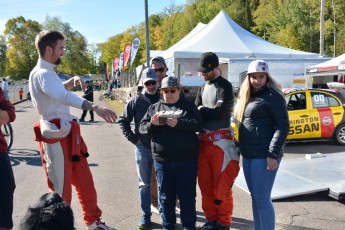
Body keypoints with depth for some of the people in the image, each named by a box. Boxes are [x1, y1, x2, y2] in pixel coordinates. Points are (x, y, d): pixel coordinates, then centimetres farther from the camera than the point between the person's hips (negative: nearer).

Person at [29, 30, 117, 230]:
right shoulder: (42, 73, -18)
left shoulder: (48, 71, 15)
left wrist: (72, 81, 10)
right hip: (56, 138, -10)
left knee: (85, 181, 18)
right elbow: (63, 96, -38)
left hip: (68, 134, 10)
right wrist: (94, 107, -52)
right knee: (60, 189, 3)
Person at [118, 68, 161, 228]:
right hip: (143, 148, 0)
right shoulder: (137, 101, -2)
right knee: (145, 184, 9)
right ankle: (146, 215, 20)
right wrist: (133, 138, -3)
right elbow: (123, 120, 4)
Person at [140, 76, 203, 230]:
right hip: (162, 159, 2)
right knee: (165, 196, 12)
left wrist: (179, 123, -22)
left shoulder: (188, 106, 6)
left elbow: (198, 124, -8)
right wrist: (152, 124, -13)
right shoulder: (154, 107, 13)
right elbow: (142, 128, 9)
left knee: (187, 195, 5)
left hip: (186, 159, -2)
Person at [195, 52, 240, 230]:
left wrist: (201, 110, -4)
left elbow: (218, 112, -17)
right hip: (204, 140, 8)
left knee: (221, 184, 0)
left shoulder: (225, 86, -7)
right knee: (205, 183, 12)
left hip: (220, 140, -7)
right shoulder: (203, 88, 17)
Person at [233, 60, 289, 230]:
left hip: (264, 156, -8)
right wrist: (242, 150, 14)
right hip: (248, 155, 8)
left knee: (262, 198, -4)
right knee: (255, 197, 14)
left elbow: (283, 126, -15)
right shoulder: (246, 96, 15)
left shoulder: (272, 96, -10)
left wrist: (273, 155, -20)